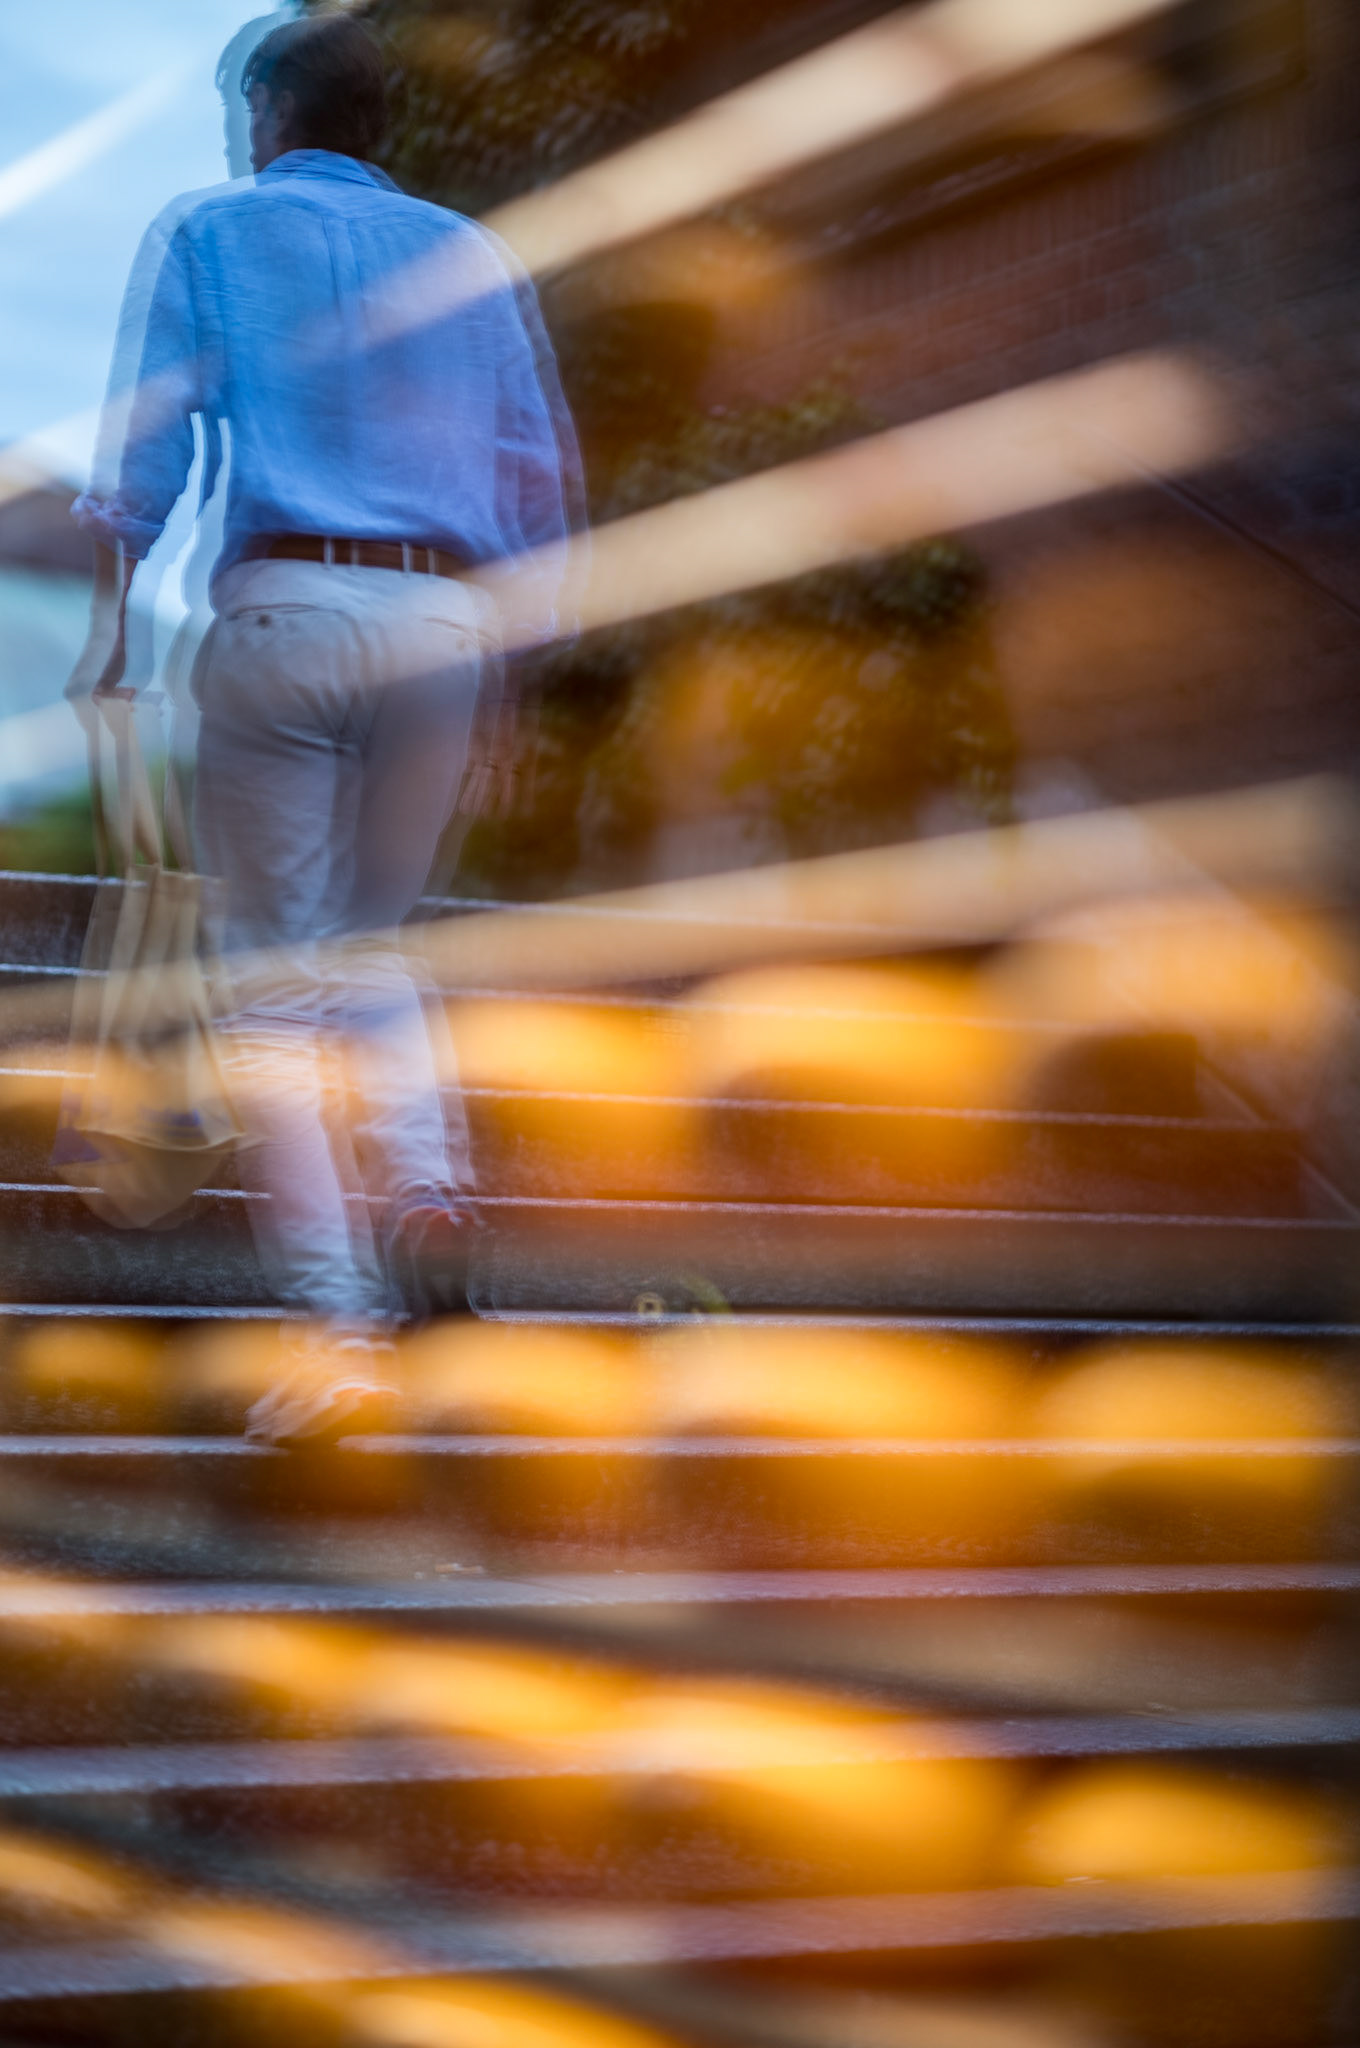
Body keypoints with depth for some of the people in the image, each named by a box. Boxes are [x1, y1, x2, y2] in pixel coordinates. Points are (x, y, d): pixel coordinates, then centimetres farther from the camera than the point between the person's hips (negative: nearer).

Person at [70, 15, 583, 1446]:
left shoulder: (208, 235, 10)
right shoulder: (467, 256, 18)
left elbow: (148, 442, -1)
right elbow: (542, 471, 15)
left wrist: (118, 622, 3)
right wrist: (507, 680, 18)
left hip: (285, 604, -3)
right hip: (441, 621, 3)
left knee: (278, 976, 1)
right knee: (367, 942, 21)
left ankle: (337, 1324, -8)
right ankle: (424, 1176, -6)